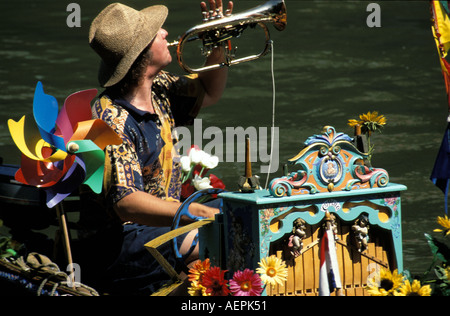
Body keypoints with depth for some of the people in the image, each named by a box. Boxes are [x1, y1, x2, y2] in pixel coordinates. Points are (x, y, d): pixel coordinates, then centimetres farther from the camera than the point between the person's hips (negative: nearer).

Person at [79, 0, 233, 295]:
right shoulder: (112, 121, -25)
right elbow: (126, 204, -34)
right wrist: (199, 213, -44)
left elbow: (209, 93, 24)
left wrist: (219, 48, 4)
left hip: (164, 220, 10)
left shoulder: (159, 89, 4)